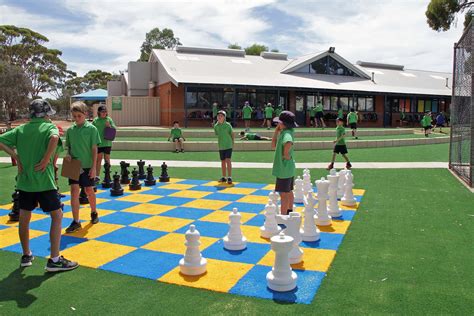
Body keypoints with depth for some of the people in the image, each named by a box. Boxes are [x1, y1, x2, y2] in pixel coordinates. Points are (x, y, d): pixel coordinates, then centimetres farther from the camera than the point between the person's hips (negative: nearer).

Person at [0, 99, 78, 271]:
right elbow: (54, 138, -29)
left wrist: (15, 156, 3)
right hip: (43, 180, -6)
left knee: (24, 218, 15)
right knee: (57, 215, 2)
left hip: (24, 180, 6)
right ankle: (54, 260, 0)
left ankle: (26, 255, 30)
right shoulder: (49, 126, -6)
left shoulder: (20, 129, 10)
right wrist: (46, 160, -21)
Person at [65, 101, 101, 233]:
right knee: (74, 190, -2)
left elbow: (94, 149, -7)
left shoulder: (91, 129, -7)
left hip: (87, 165, -2)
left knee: (89, 190, 10)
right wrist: (68, 155, -11)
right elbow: (69, 147, 12)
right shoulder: (70, 130, 3)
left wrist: (94, 167, -10)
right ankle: (76, 221, 4)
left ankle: (94, 212, 36)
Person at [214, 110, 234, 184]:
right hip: (221, 146, 4)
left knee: (228, 160, -13)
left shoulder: (228, 125, -8)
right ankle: (223, 177, 22)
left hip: (228, 146, -4)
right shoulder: (216, 126, 1)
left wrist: (232, 142, 3)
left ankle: (229, 177, -8)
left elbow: (232, 134, 1)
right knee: (223, 162, 11)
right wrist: (220, 142, 8)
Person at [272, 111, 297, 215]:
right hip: (288, 168, 10)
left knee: (284, 193, -1)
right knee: (289, 192, 21)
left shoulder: (286, 134, -21)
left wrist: (286, 155, -29)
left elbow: (289, 143, -44)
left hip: (284, 168, -10)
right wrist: (276, 131, 5)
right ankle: (289, 211, 34)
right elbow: (274, 145, 12)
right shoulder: (284, 132, 8)